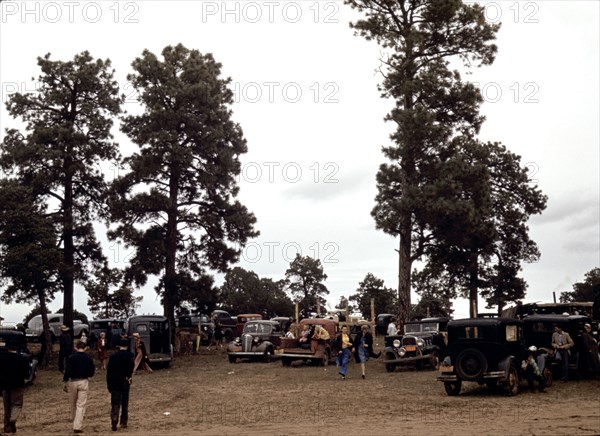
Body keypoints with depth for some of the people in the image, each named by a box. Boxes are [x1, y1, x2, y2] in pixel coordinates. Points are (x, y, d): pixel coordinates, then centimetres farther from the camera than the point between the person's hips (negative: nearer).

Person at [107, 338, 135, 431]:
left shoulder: (113, 356, 4)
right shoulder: (129, 355, -4)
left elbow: (108, 371, 5)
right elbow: (132, 365, -24)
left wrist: (108, 384, 11)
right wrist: (129, 376, -13)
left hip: (114, 383, 1)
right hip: (125, 383, -1)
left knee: (115, 404, 1)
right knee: (125, 403, 14)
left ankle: (114, 423, -14)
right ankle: (124, 422, 19)